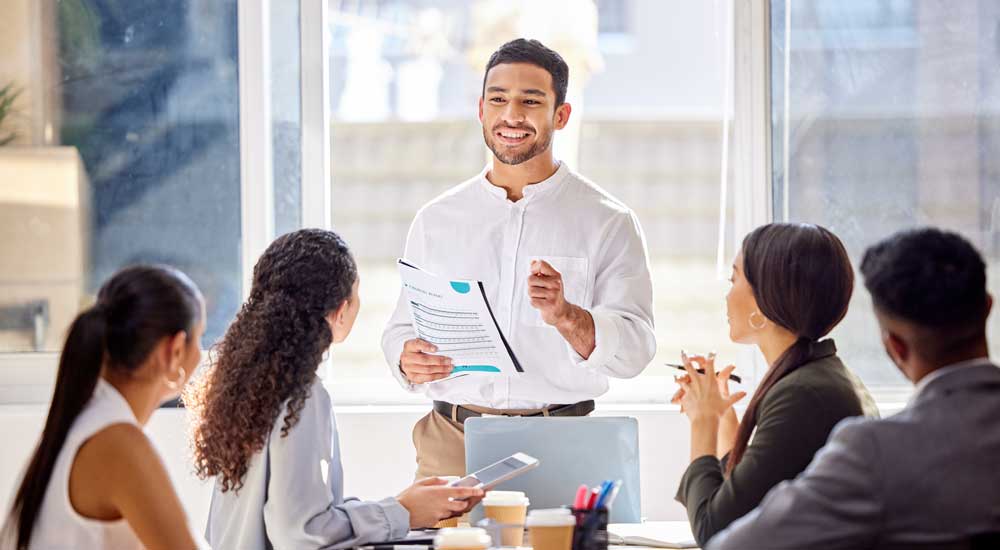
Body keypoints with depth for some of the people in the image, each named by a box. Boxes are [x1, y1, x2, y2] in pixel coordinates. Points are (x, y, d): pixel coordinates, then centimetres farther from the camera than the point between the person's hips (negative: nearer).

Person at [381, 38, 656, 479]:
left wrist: (565, 315, -22)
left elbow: (633, 351, -4)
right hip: (451, 444, 2)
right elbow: (402, 328, 16)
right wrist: (409, 360, -7)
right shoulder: (435, 220, 13)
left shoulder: (607, 222, 4)